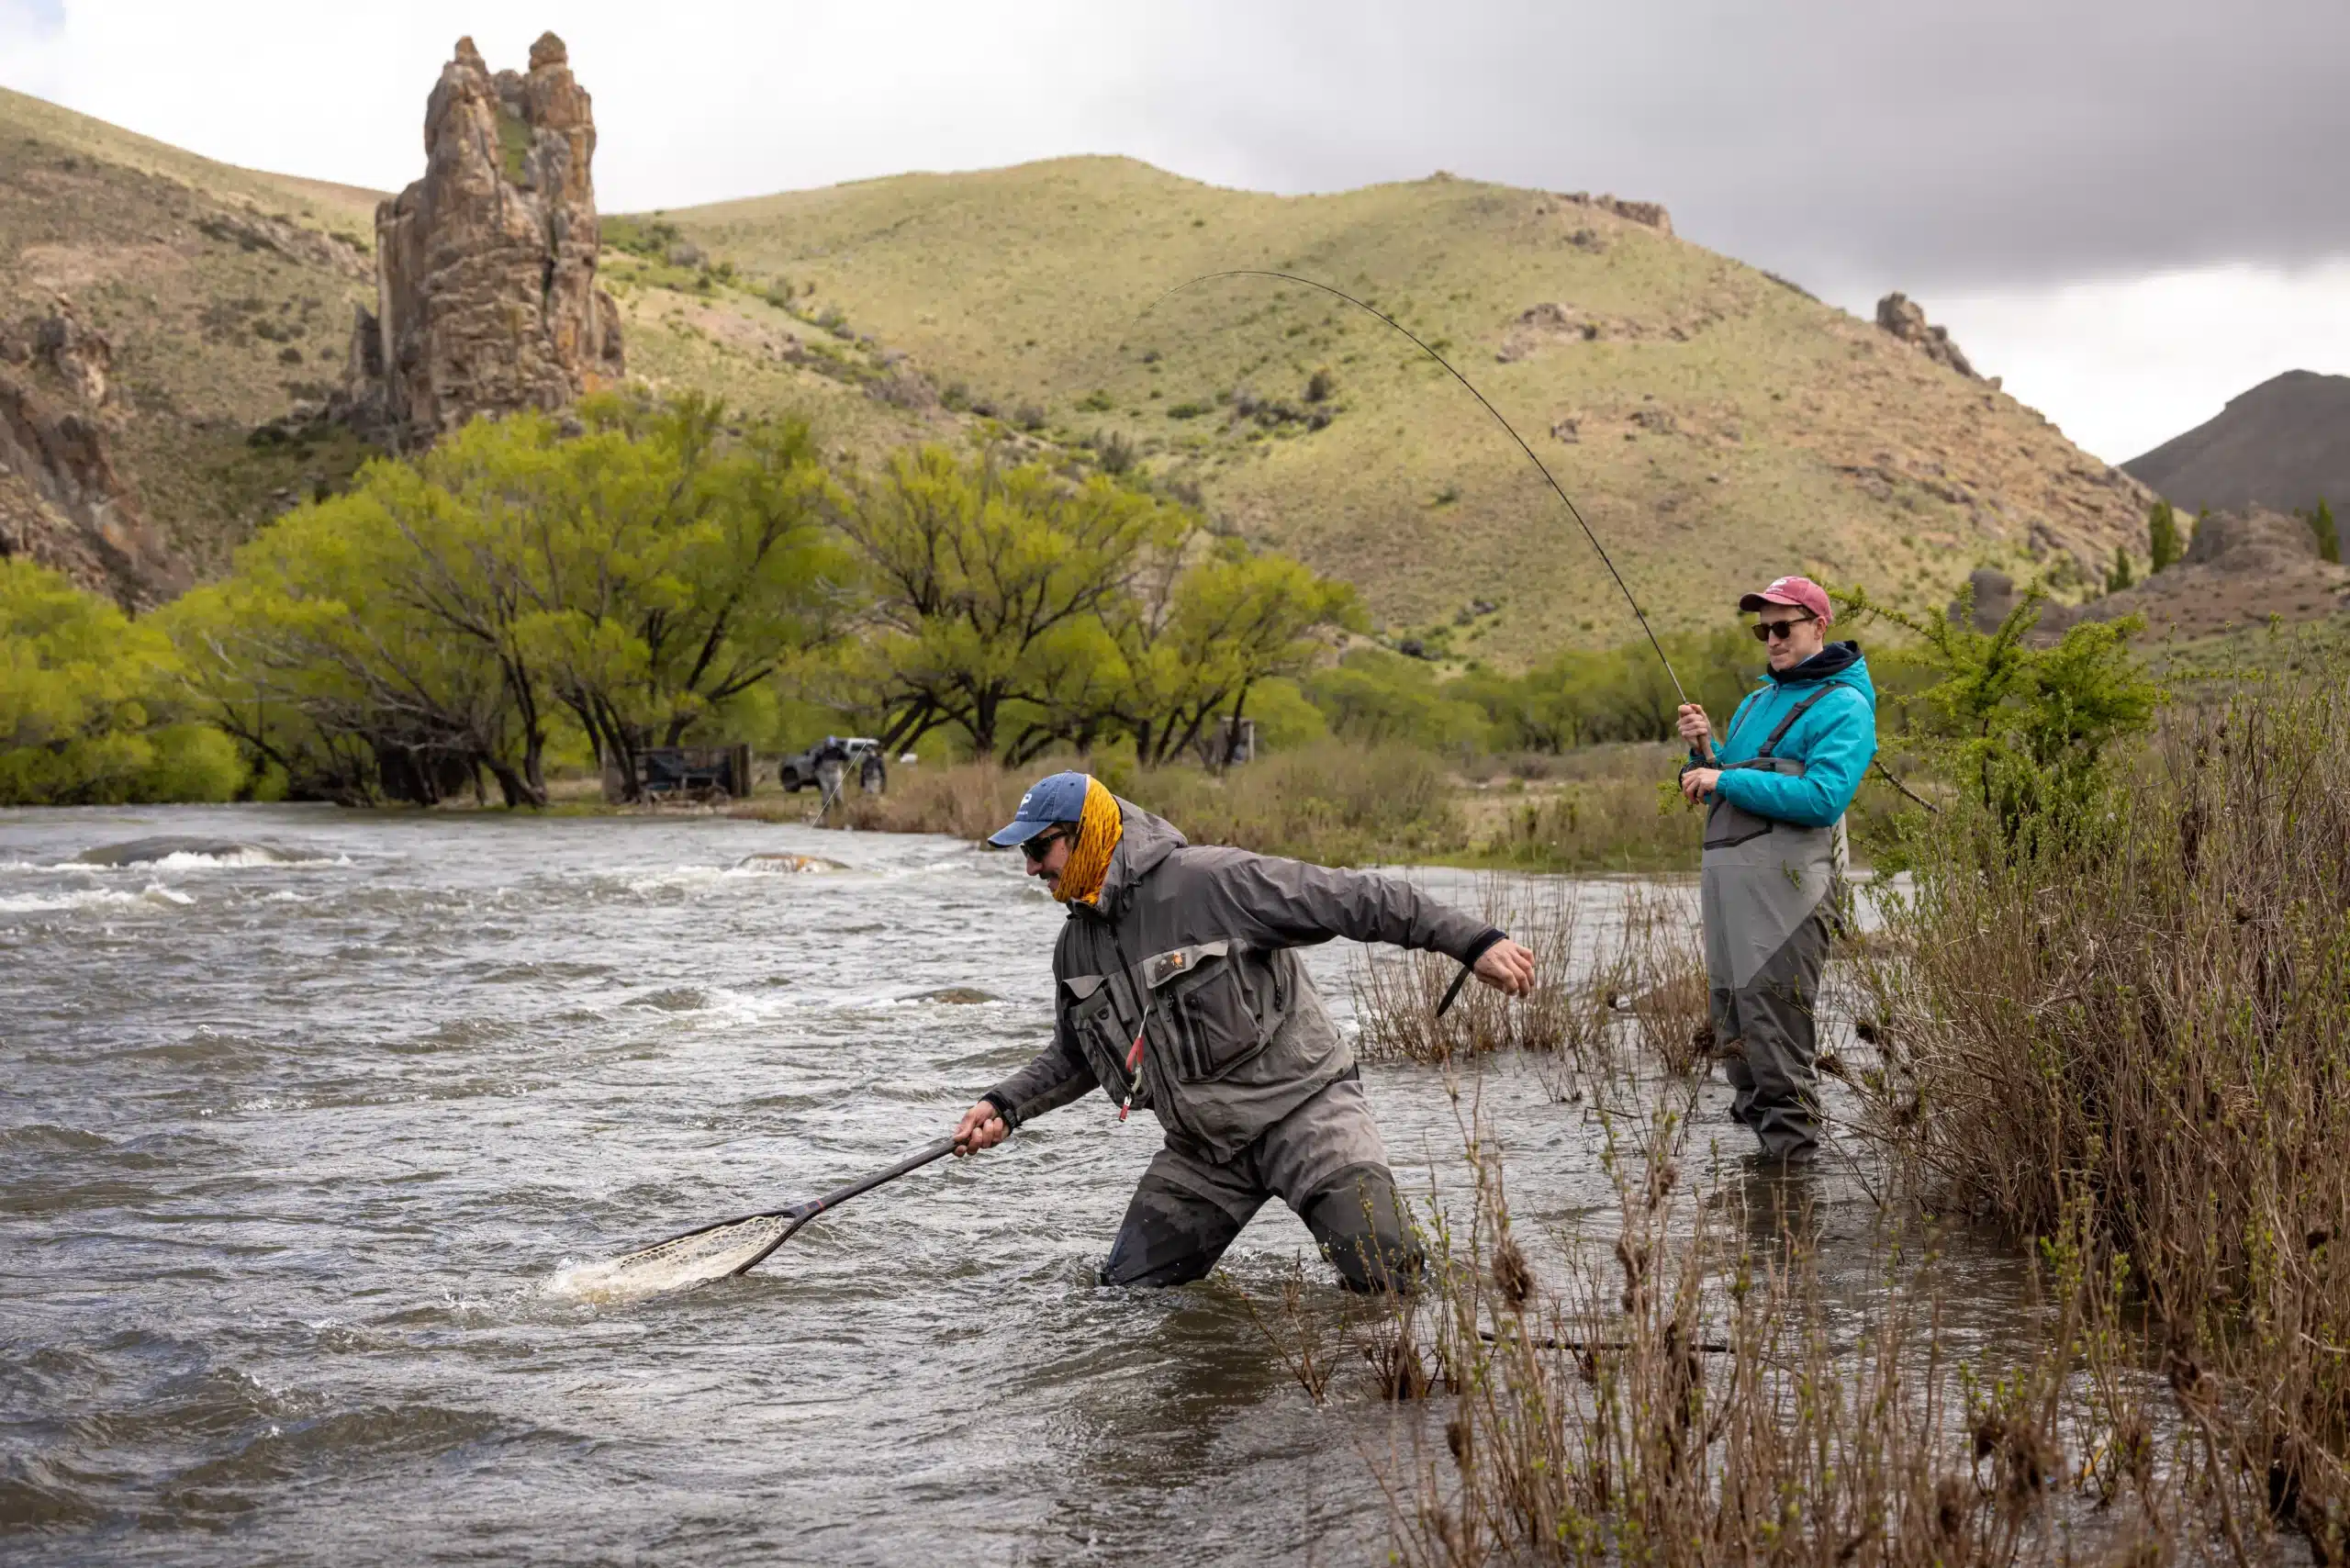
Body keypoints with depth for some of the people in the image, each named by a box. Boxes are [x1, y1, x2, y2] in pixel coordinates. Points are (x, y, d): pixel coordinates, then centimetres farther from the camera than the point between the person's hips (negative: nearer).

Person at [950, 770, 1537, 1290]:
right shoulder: (1077, 945, 7)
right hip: (1201, 1147, 7)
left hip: (1301, 1108, -7)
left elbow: (1357, 899, -19)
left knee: (1388, 1276, -18)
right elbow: (1073, 1054, 22)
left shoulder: (1212, 880, -18)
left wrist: (1475, 942, -24)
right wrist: (1005, 1105, 4)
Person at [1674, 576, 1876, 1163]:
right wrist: (1706, 751, 6)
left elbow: (1822, 798, -16)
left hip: (1784, 875, -8)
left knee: (1773, 1007, -11)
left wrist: (1727, 779, -14)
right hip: (1724, 871, 8)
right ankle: (1756, 1113, 21)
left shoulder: (1843, 706, -2)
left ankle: (1791, 1142, -7)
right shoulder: (1757, 701, 24)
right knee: (1731, 1008, 11)